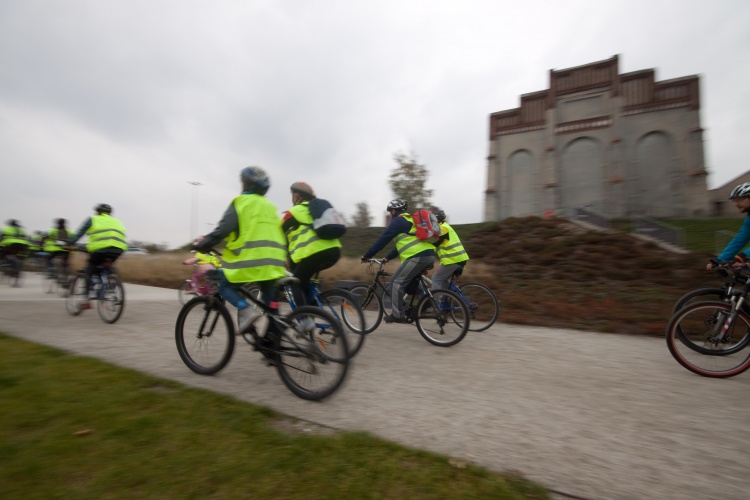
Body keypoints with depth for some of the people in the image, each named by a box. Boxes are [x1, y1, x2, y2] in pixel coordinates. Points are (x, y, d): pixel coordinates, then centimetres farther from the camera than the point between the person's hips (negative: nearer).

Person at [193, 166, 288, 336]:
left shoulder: (242, 202, 1)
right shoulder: (270, 207, 22)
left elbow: (223, 229, -8)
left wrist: (203, 244, 2)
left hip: (252, 257, -6)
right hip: (272, 259, 6)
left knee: (225, 285, 11)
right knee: (269, 297, 12)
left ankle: (246, 310, -14)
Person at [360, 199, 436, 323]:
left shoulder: (398, 221, 0)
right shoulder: (409, 220, 29)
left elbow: (383, 239, -3)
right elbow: (403, 244, 32)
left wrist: (367, 256, 3)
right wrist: (387, 258, 32)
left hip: (418, 256, -10)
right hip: (429, 255, 10)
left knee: (397, 282, -3)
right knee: (408, 282, 19)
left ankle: (397, 315, -1)